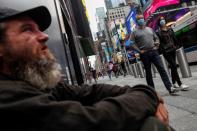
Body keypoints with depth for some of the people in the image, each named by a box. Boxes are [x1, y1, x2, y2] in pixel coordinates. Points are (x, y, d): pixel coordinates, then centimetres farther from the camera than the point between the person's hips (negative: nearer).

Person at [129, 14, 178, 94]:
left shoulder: (150, 29, 15)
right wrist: (139, 51, -11)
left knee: (162, 69, -5)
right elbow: (132, 43, -5)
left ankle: (170, 88, -4)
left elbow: (156, 38, 23)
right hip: (144, 54, -3)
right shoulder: (135, 32, 1)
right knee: (148, 72, 6)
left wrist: (156, 44, 4)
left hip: (154, 51, 3)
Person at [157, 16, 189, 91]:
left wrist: (177, 45, 14)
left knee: (173, 67, 12)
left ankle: (174, 82, 24)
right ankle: (180, 84, -10)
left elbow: (174, 38, 17)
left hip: (173, 50, 6)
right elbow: (159, 43, -10)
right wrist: (161, 51, -16)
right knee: (174, 66, -11)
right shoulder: (158, 32, -6)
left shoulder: (170, 29, 12)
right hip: (166, 52, -6)